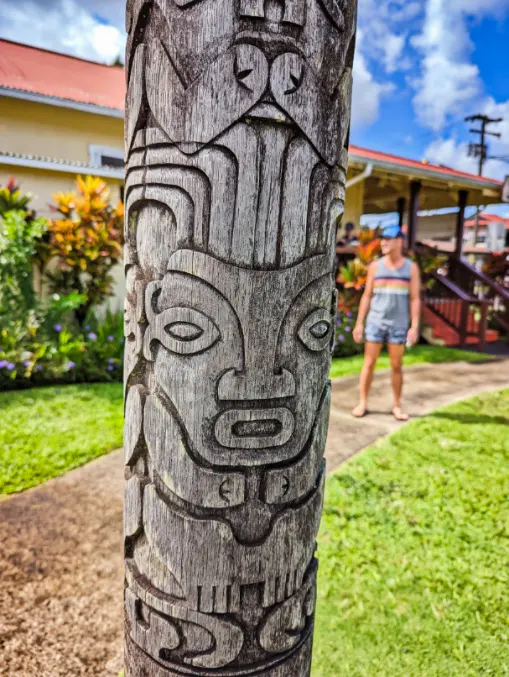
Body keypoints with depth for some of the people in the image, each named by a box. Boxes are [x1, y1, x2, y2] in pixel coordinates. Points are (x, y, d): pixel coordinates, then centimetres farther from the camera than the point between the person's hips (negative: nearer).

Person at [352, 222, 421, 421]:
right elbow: (367, 296, 5)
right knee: (369, 364, 2)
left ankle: (397, 406, 16)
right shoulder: (375, 266, 3)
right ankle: (363, 403, 11)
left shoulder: (411, 267, 1)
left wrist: (414, 327, -8)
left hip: (398, 324, 0)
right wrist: (359, 323, 1)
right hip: (375, 322, 1)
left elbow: (415, 299, 0)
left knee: (396, 366, 4)